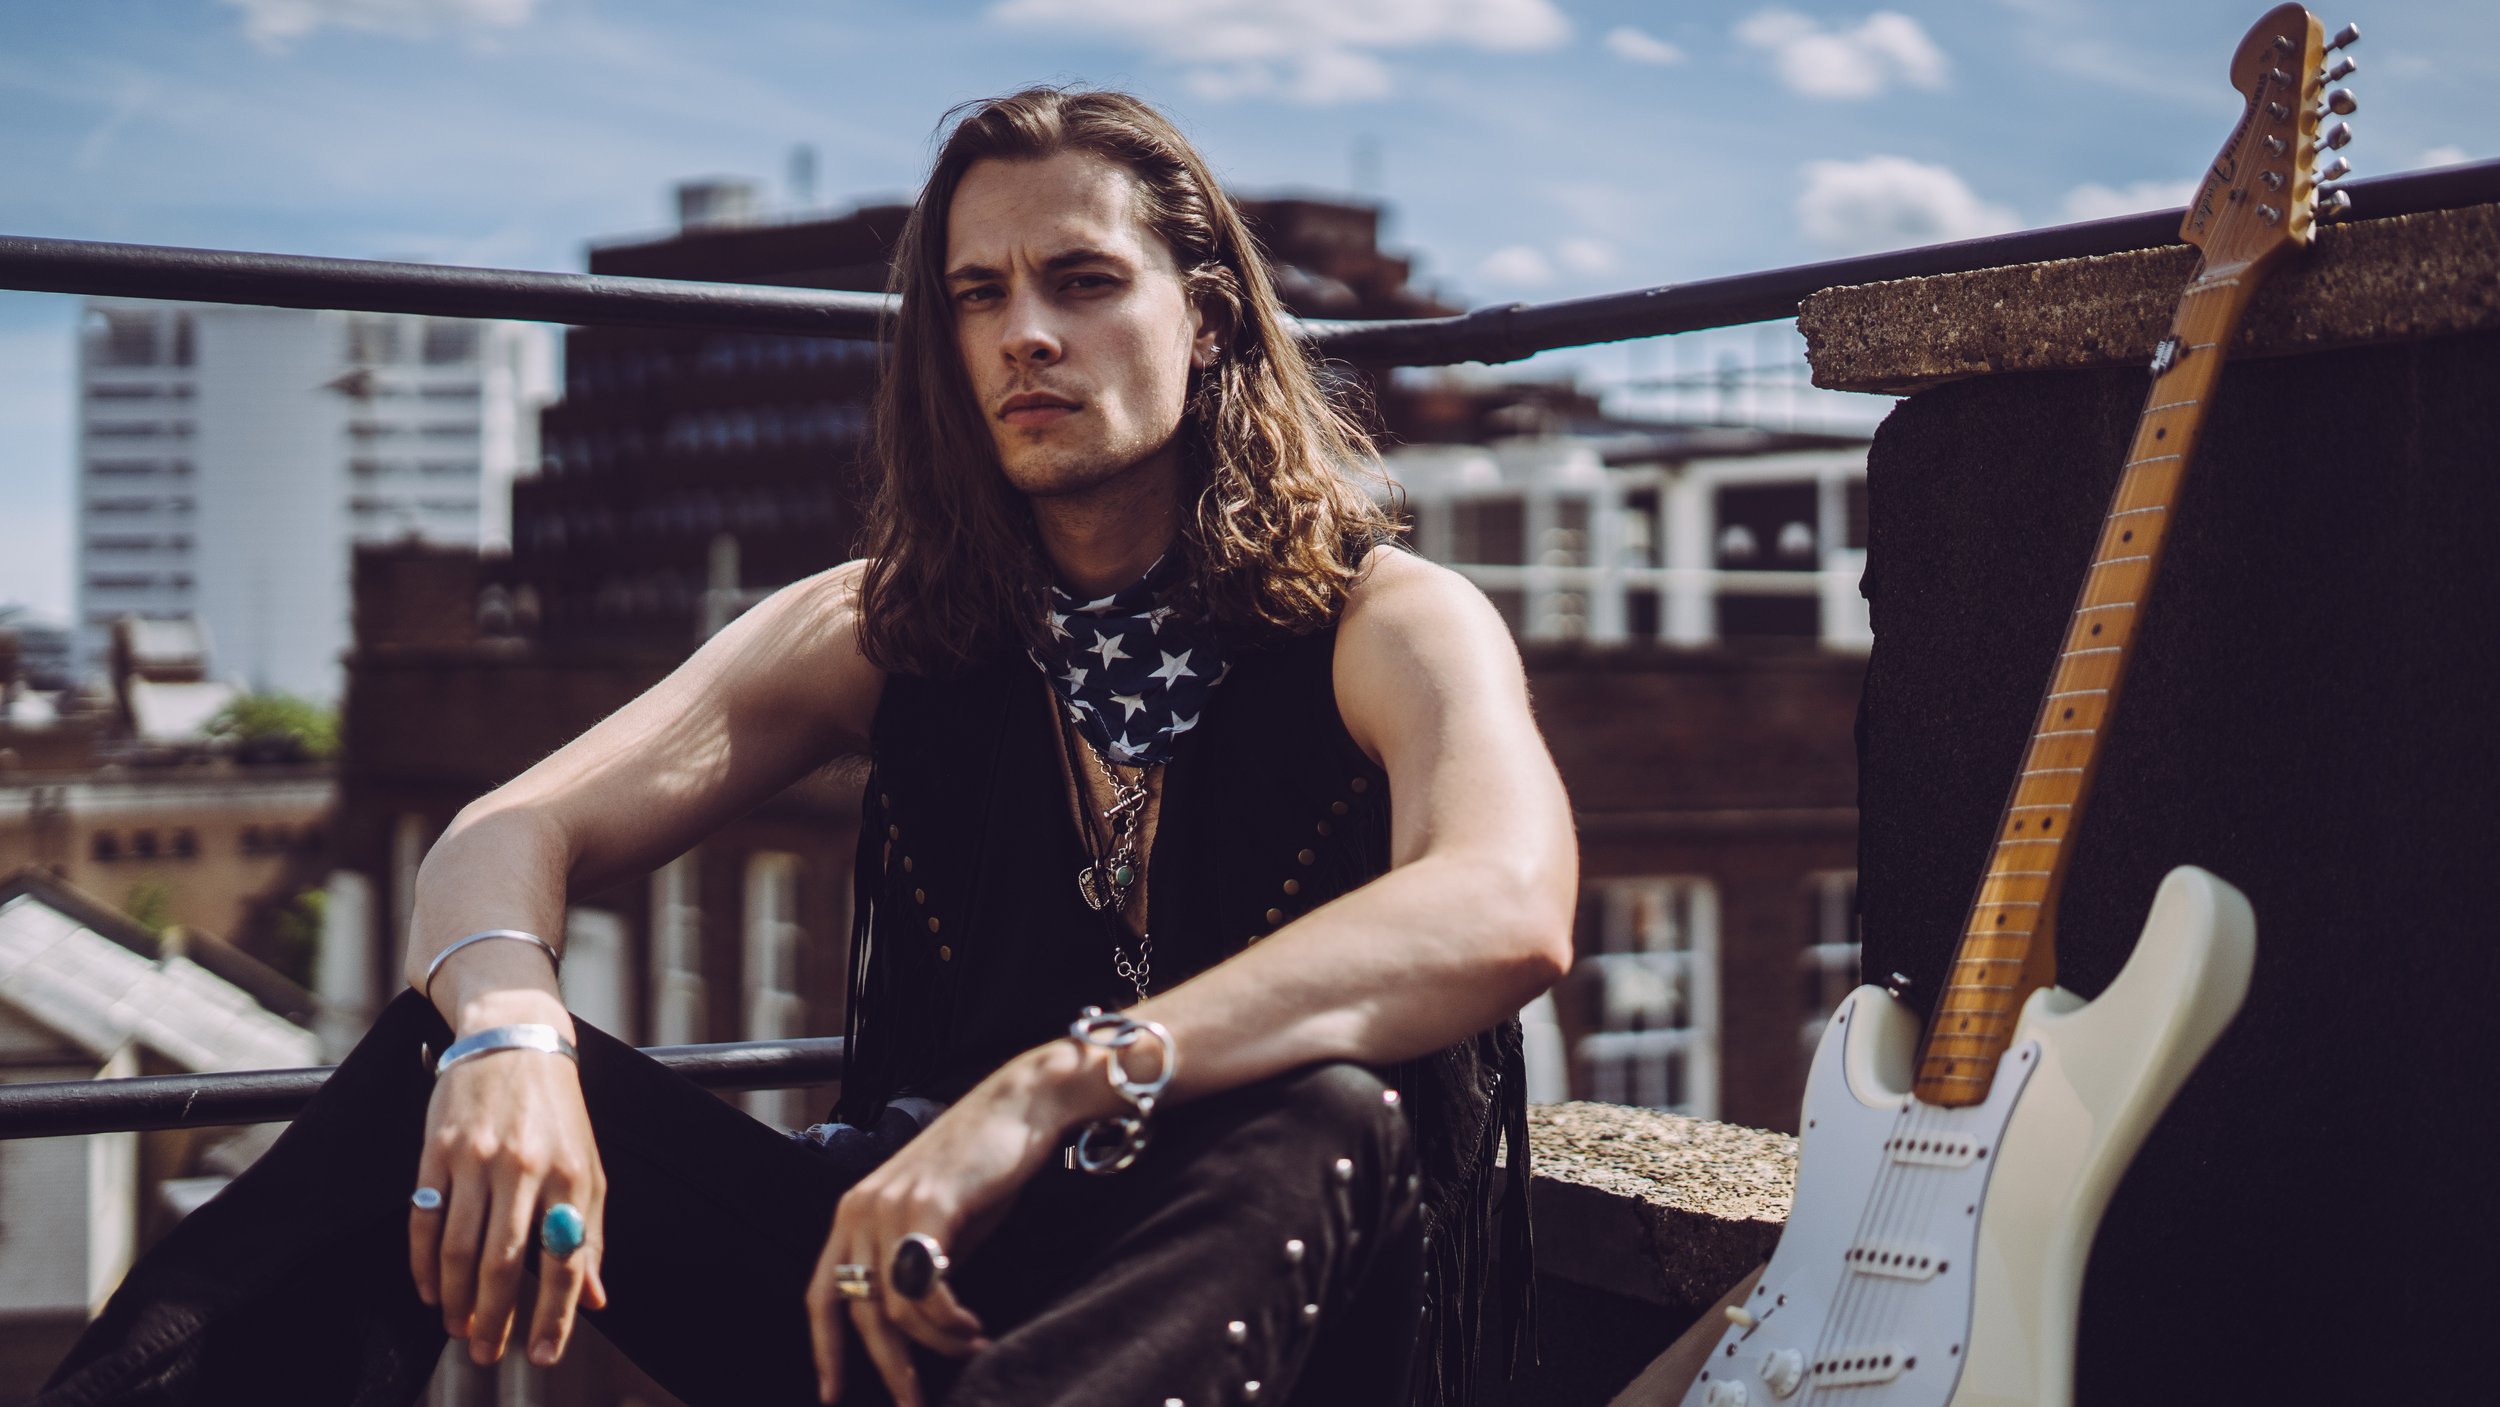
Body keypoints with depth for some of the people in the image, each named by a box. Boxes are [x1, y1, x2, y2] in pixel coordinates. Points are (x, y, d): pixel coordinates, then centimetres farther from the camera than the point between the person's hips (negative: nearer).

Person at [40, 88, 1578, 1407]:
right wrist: (508, 1026, -26)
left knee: (1329, 1122, -37)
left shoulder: (1388, 624, -3)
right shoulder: (886, 630, 9)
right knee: (463, 1068, -14)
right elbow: (510, 834, 0)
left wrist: (1046, 1090, -37)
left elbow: (1509, 909, -26)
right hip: (919, 1275, 3)